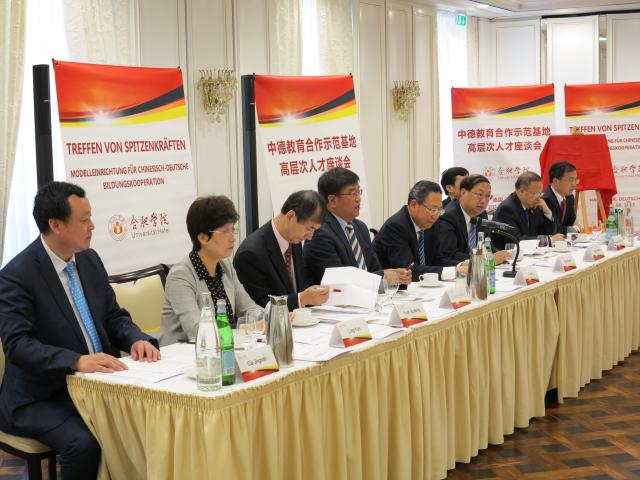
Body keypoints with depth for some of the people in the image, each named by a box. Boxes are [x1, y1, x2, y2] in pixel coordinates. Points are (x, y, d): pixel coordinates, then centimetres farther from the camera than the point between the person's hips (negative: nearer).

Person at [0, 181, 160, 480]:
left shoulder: (90, 260, 7)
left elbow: (114, 317, 13)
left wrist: (137, 340, -9)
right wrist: (77, 361, -36)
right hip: (42, 397, -6)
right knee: (84, 444, -31)